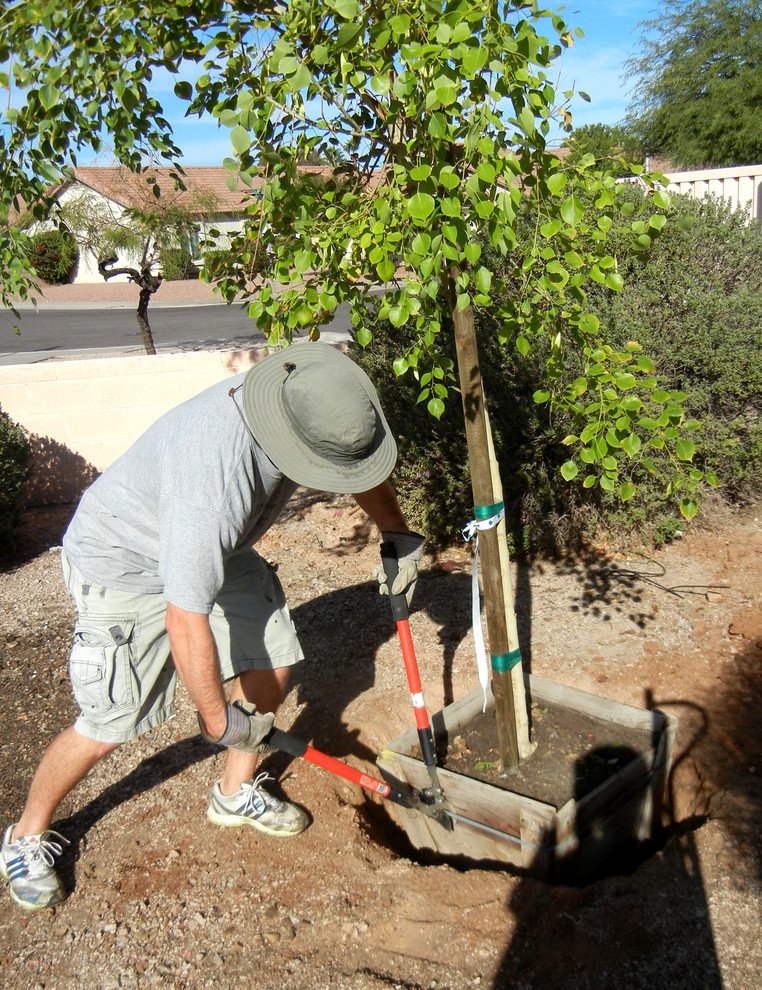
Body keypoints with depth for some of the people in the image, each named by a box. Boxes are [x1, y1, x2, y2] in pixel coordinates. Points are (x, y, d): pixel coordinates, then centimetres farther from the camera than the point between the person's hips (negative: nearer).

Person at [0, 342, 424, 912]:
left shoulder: (312, 404, -20)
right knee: (109, 726, -4)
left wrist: (399, 535, 1)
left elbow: (363, 465, 6)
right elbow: (186, 621, -34)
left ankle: (236, 795, 30)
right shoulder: (215, 480, -43)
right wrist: (220, 720, -20)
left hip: (218, 548, 7)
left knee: (272, 664, 5)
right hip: (125, 564, -7)